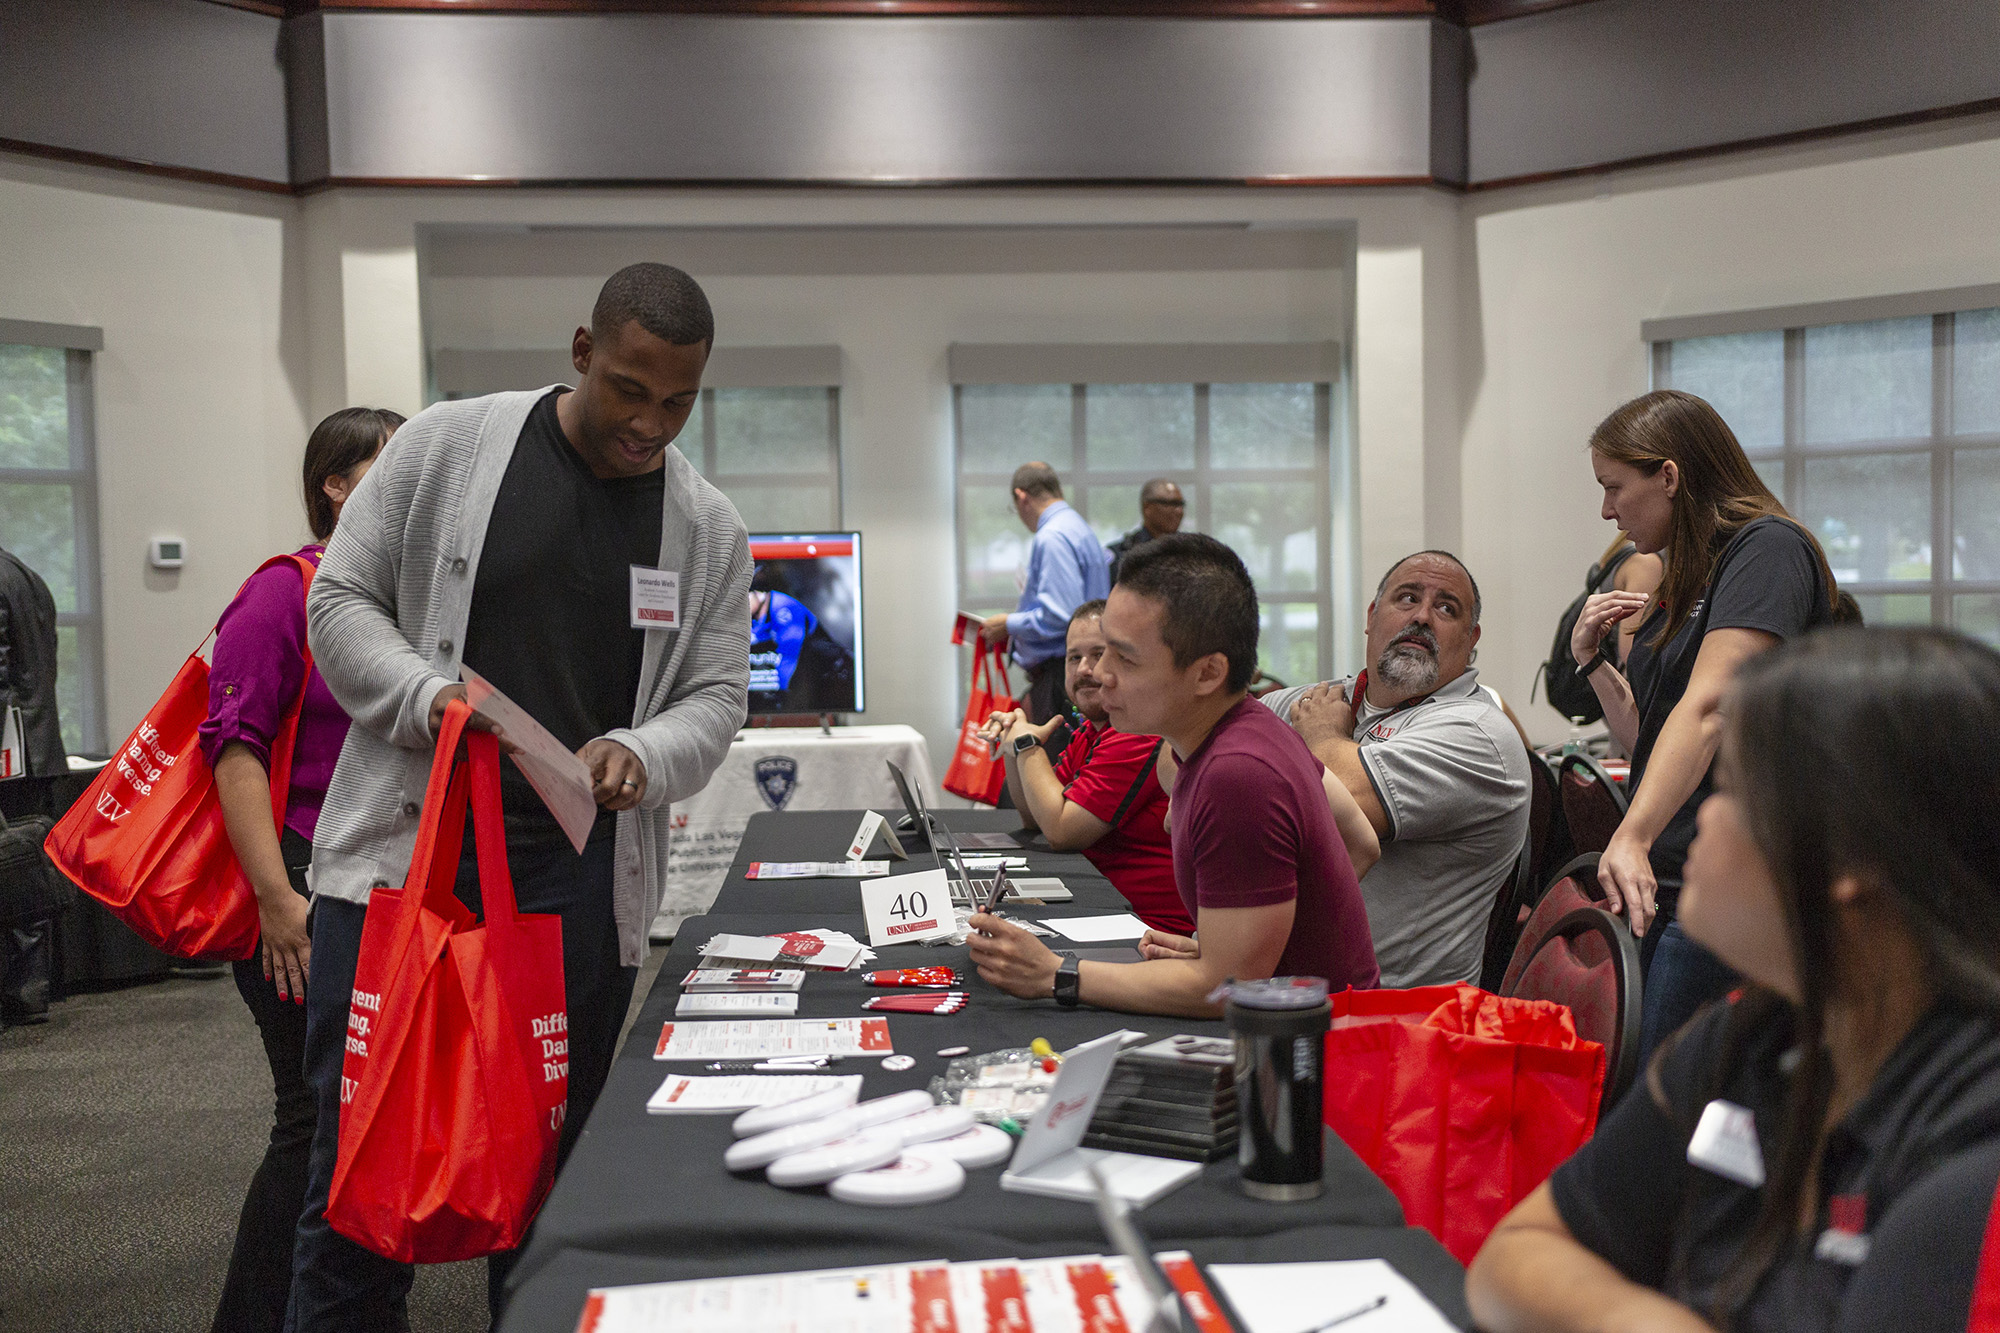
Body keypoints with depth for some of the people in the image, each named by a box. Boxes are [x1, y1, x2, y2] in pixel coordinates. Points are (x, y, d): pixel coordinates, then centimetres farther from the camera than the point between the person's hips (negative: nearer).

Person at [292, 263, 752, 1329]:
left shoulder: (709, 530, 7)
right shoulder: (444, 446, 1)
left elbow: (715, 695, 8)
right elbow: (340, 601, 4)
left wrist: (642, 752, -14)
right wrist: (432, 697, -15)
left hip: (581, 882, 2)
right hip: (403, 853, -2)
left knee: (547, 1170, 12)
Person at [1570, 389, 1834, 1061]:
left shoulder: (1767, 547, -8)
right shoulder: (1681, 581, 20)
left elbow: (1708, 706, -23)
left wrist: (1632, 838, -33)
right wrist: (1592, 659, 8)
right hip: (1670, 887, 9)